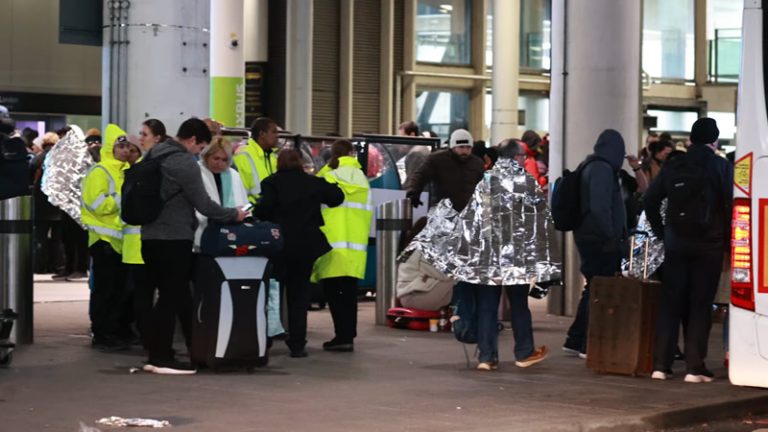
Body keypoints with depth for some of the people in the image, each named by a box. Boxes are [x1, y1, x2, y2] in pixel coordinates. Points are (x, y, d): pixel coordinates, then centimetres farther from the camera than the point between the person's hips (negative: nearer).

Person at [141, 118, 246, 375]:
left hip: (151, 236, 9)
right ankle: (161, 358, -3)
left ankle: (156, 354, 17)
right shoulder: (185, 163, -14)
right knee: (172, 297, -4)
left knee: (170, 296, 14)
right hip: (174, 238, -9)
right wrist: (233, 215, -1)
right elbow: (203, 204, -14)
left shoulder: (155, 155, 14)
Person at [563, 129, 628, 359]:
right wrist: (611, 237, -21)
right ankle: (590, 345, -1)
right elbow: (600, 207, -24)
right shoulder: (602, 169, -15)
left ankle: (575, 341, 18)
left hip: (589, 236, 10)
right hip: (600, 240, -10)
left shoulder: (590, 166, 15)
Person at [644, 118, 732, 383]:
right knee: (700, 305, 1)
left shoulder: (673, 166, 7)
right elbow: (730, 204, -9)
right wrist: (727, 240, 0)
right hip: (709, 244, -3)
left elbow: (650, 200, 6)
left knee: (671, 303, 7)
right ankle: (694, 368, -3)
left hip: (676, 243, 3)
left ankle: (661, 364, 4)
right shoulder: (721, 167, -3)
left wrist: (661, 233, 12)